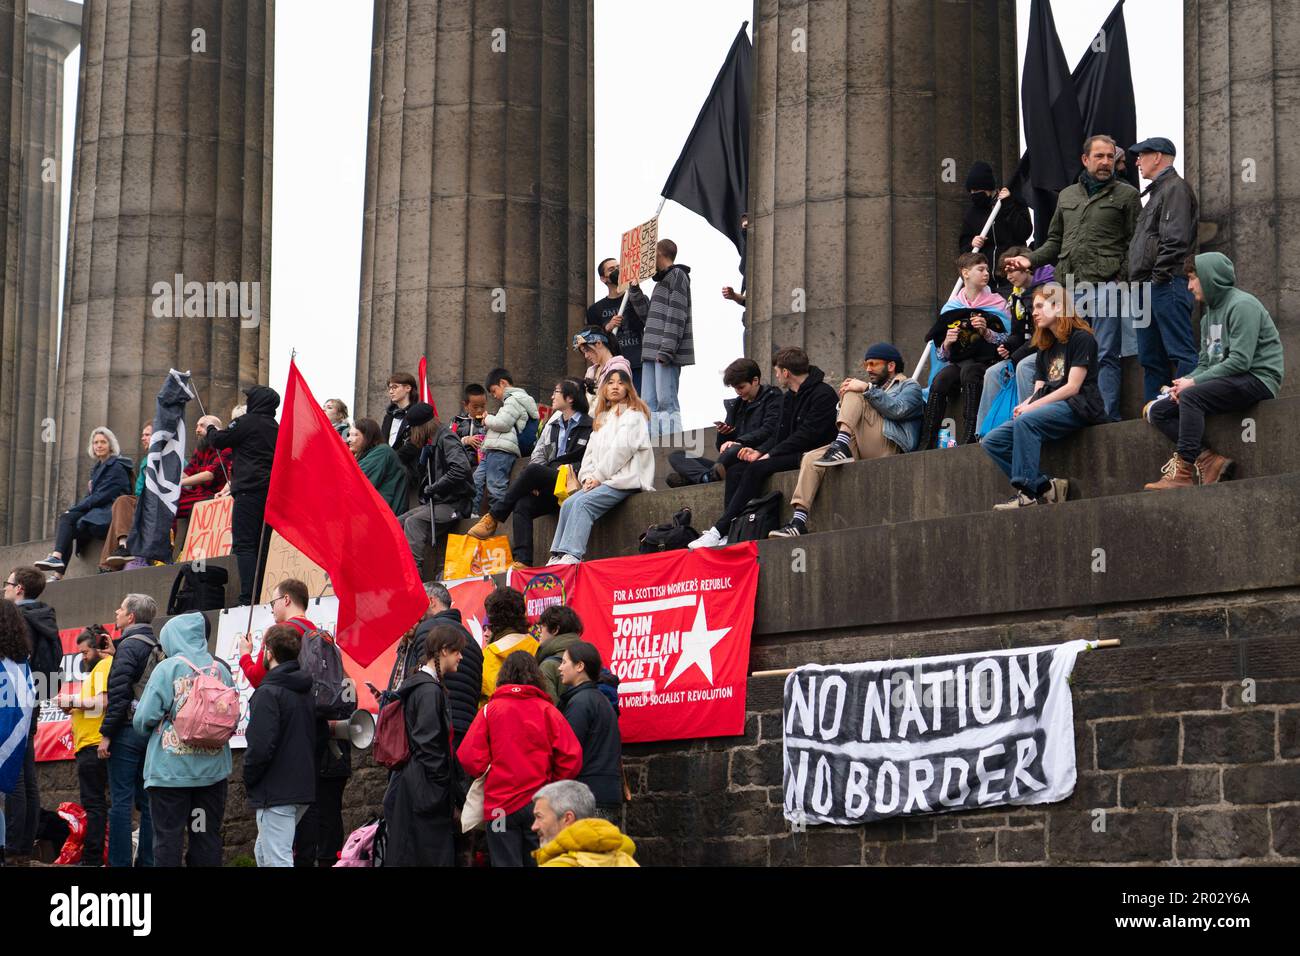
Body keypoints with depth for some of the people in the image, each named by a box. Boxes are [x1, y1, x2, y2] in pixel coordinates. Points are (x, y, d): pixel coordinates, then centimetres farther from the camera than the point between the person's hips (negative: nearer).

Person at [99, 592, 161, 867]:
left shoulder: (129, 646, -10)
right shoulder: (157, 647, 14)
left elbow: (119, 694, -16)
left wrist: (106, 734, -13)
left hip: (128, 731, -8)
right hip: (152, 729, 8)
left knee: (121, 801, -6)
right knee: (147, 801, 9)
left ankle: (119, 863, -8)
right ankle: (147, 860, 10)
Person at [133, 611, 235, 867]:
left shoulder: (167, 669, -8)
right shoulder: (221, 670, 2)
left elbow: (145, 718, -11)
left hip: (171, 768, -4)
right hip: (212, 768, 4)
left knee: (168, 837, 1)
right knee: (207, 837, 10)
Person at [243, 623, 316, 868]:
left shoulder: (268, 693, -15)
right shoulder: (307, 691, 14)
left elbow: (260, 746, -21)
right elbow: (316, 739, 20)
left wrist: (248, 781, -7)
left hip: (276, 792, -9)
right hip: (304, 790, 9)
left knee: (277, 860, -8)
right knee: (263, 852, 22)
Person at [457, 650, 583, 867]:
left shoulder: (490, 710, -1)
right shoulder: (547, 710, -1)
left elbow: (469, 758, -8)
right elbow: (571, 758, -7)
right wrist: (551, 787, 10)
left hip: (500, 803, -1)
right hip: (540, 805, 1)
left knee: (506, 863, 2)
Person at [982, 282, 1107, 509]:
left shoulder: (1081, 338, -2)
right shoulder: (1046, 348, 23)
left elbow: (1073, 387, -11)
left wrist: (1032, 406, -15)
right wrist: (1023, 406, -6)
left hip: (1079, 407, -8)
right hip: (1052, 408, 8)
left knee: (1026, 422, -36)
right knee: (992, 442, -11)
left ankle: (1027, 492, -37)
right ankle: (1045, 488, -18)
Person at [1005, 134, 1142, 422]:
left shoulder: (1126, 195, 8)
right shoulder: (1067, 196, 21)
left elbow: (1136, 244, 2)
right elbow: (1055, 241, 27)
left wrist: (1126, 277, -12)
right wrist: (1031, 259, 10)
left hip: (1107, 286, -5)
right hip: (1070, 287, 5)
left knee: (1106, 355, -8)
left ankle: (1107, 417, -8)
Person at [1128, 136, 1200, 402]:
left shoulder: (1175, 188, -6)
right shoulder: (1157, 191, 25)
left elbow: (1175, 239, -17)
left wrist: (1158, 277, -18)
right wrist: (1140, 281, 17)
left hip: (1166, 285, -10)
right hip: (1148, 289, 10)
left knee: (1181, 352, -12)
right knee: (1151, 359, 10)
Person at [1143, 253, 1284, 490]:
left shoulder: (1242, 305, -11)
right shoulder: (1209, 314, 18)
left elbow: (1240, 361, -20)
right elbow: (1204, 363, 16)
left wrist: (1193, 383, -18)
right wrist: (1183, 383, -6)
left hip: (1258, 379, -10)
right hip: (1229, 381, 10)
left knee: (1191, 397, -32)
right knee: (1157, 411, -2)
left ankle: (1184, 470, -31)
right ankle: (1209, 461, -20)